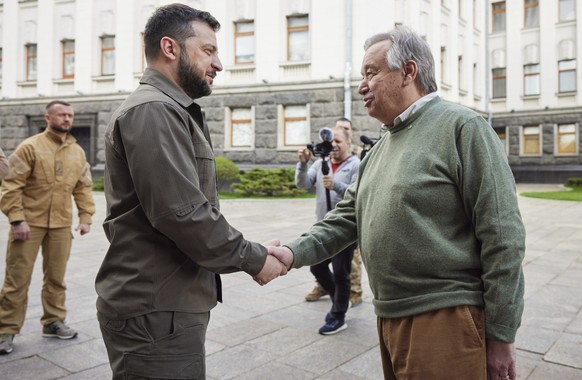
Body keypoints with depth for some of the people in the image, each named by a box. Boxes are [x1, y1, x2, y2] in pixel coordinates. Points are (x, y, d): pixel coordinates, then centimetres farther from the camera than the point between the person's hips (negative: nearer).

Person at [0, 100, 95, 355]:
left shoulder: (78, 152, 9)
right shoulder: (30, 146, -6)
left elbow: (84, 187, 12)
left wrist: (85, 217, 3)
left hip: (61, 224, 4)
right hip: (29, 222, -4)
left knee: (56, 277, 12)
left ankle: (53, 322, 27)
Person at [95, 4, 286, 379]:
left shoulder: (172, 112, 16)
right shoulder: (152, 110, -16)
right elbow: (184, 214, -25)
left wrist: (253, 251, 8)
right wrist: (253, 259, -13)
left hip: (170, 303, 10)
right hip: (157, 312, -10)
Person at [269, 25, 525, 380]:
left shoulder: (461, 127, -10)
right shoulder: (381, 147, 13)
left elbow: (502, 236, -14)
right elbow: (347, 217, 12)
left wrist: (501, 334, -13)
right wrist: (295, 252, -3)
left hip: (446, 319, -7)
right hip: (390, 318, 8)